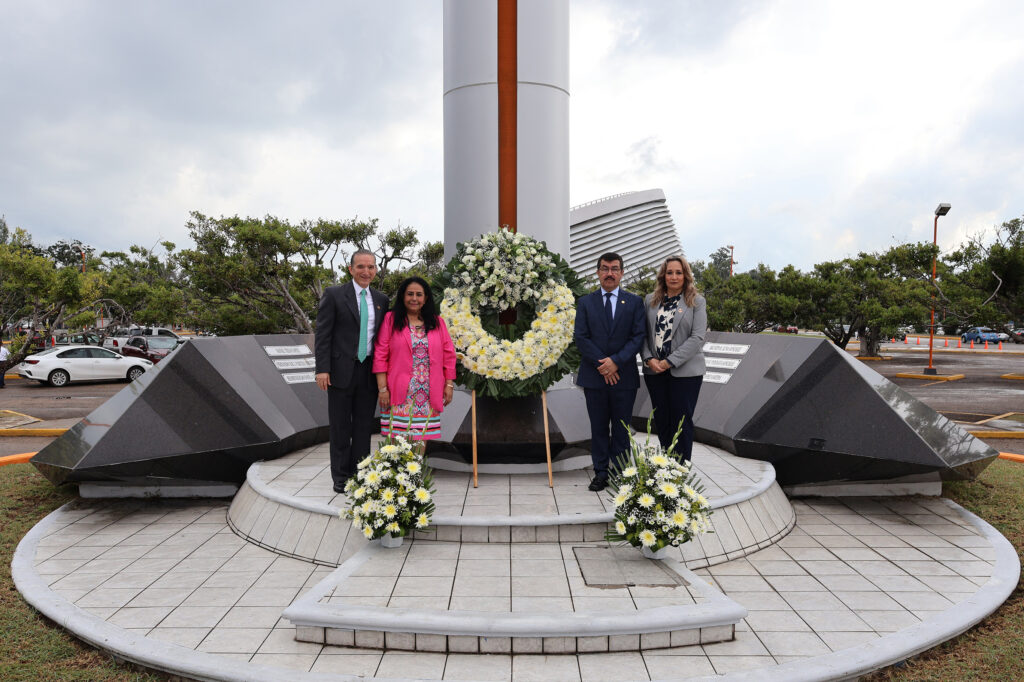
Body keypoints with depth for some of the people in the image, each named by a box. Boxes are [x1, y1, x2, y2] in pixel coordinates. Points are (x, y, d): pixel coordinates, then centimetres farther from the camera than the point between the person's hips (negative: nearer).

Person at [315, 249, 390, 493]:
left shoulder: (381, 300, 10)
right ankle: (341, 476, 18)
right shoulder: (334, 295, -3)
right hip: (341, 370, -3)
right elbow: (323, 334, -6)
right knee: (340, 427, 6)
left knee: (364, 426, 9)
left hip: (369, 372, 4)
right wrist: (322, 369, -14)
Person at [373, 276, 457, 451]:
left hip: (428, 395, 2)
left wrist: (449, 385, 4)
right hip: (399, 394, -2)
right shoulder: (390, 319, 3)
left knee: (421, 437, 4)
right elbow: (380, 356, -1)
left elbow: (448, 355, 10)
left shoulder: (437, 321, 11)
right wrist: (382, 388, -8)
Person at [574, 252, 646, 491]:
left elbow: (638, 336, -2)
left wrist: (616, 361, -14)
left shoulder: (634, 302, 6)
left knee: (621, 428, 6)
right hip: (594, 375, 1)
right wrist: (602, 365, -11)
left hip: (624, 375, 0)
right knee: (598, 428, 7)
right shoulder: (585, 303, 7)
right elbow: (580, 337, 0)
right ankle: (600, 473, 16)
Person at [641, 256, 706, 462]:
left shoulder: (696, 302, -1)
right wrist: (649, 359, -9)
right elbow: (643, 334, 8)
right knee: (661, 421, 10)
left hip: (685, 371, -3)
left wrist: (669, 362, -15)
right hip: (654, 371, 4)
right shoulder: (650, 300, 9)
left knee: (681, 421, 1)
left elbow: (697, 338, -10)